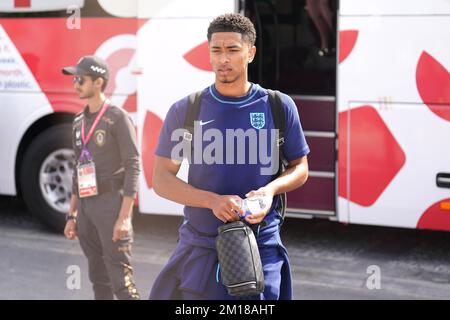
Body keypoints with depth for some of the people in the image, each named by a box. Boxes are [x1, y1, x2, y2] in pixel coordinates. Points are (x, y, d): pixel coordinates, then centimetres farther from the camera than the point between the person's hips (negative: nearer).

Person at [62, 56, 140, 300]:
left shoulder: (118, 118, -8)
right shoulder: (79, 122, 15)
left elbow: (132, 167, -13)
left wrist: (124, 217, -19)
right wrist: (72, 216, 17)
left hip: (111, 202, -7)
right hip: (86, 206, 7)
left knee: (121, 281, -9)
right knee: (99, 279, 11)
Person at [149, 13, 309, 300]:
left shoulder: (279, 106, 1)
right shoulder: (185, 111, 0)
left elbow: (300, 168, 10)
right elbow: (162, 180, 0)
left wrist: (271, 189, -12)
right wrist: (213, 200, -16)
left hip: (262, 247, 0)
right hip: (200, 249, 0)